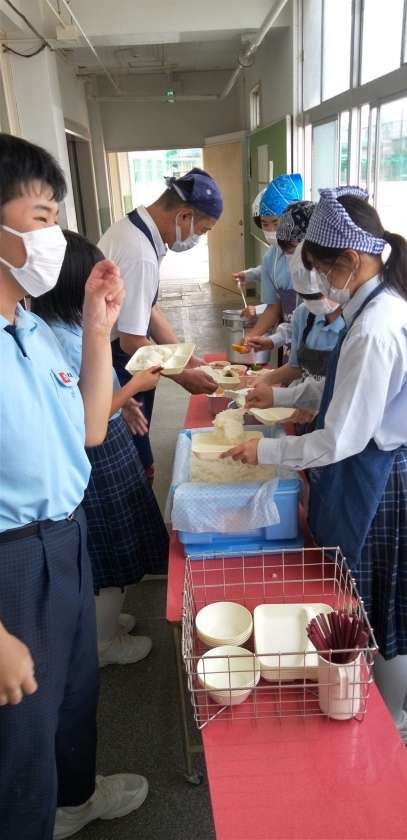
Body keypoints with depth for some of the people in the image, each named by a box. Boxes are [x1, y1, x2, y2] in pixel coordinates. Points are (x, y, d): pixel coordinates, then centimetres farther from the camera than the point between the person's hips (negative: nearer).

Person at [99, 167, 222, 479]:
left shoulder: (134, 229, 2)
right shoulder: (140, 256, -29)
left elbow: (149, 310, 8)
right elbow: (133, 342, -24)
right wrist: (182, 375, -12)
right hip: (112, 364, -9)